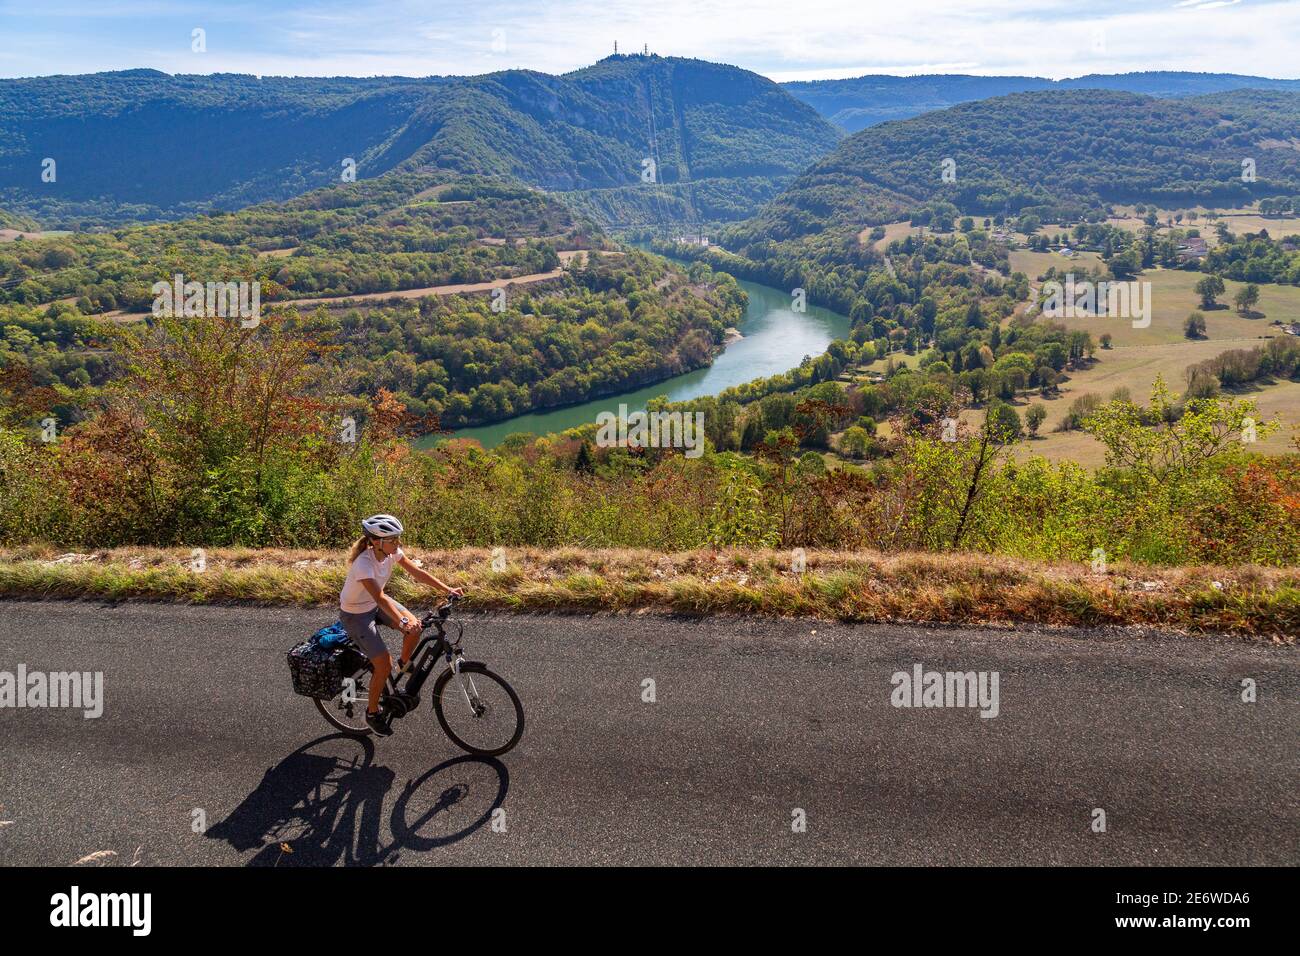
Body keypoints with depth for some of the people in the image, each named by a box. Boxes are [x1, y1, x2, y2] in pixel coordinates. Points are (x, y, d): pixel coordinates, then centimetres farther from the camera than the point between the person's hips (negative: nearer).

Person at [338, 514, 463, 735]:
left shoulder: (391, 551, -15)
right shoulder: (364, 563, -35)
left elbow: (417, 572, -10)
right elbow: (379, 597, -42)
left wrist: (448, 589, -16)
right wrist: (401, 621, -52)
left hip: (375, 604, 7)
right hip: (355, 615, -7)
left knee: (414, 627, -14)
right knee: (384, 665, -10)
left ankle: (404, 665, 15)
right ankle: (372, 714, 12)